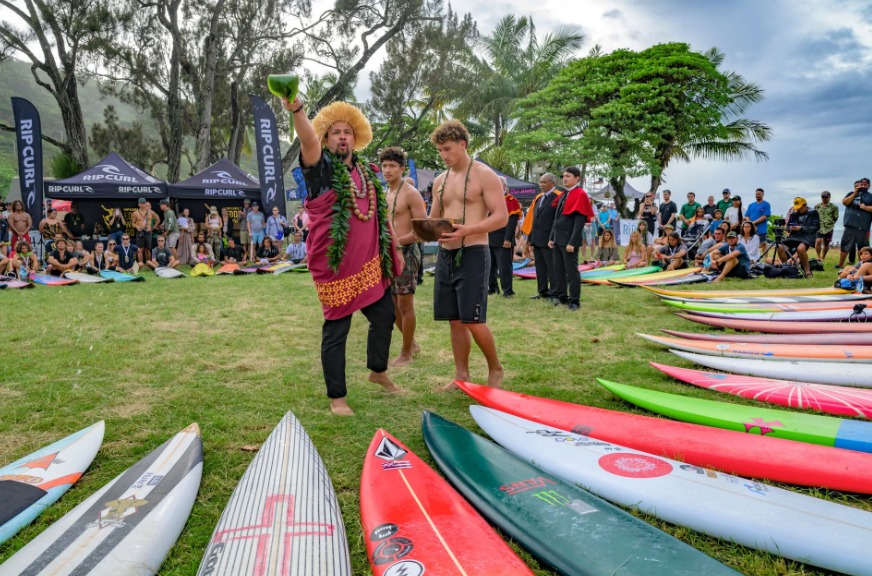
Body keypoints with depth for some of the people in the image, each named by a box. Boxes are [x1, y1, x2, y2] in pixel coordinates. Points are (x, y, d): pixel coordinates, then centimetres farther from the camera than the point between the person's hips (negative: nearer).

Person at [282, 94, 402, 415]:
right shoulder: (321, 168, -4)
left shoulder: (367, 173, 14)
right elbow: (308, 140, -25)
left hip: (370, 265, 7)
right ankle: (337, 398, 13)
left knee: (384, 316, 15)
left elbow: (379, 216, 21)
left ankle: (378, 371, 40)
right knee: (337, 330, 0)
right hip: (336, 266, -6)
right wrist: (296, 110, -44)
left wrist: (393, 253, 20)